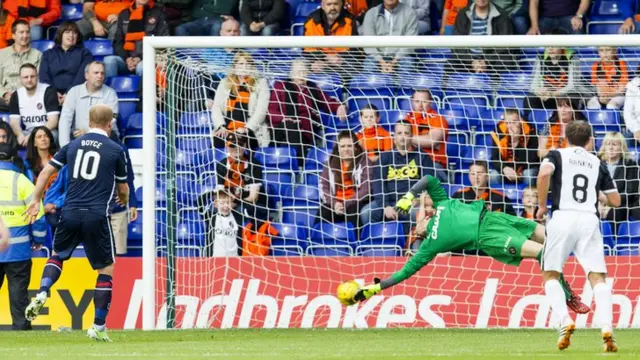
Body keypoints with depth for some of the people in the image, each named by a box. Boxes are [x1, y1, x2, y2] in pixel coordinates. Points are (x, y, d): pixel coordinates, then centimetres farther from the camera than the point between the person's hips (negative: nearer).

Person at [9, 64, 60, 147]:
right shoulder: (16, 95, 6)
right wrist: (20, 135, -24)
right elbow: (14, 122, 0)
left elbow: (53, 121, -14)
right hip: (26, 133, 3)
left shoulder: (48, 91, -7)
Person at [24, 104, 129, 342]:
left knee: (57, 255, 27)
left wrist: (36, 201, 20)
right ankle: (98, 327, 6)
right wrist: (124, 200, 35)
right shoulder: (116, 150, 2)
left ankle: (42, 294, 0)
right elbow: (123, 190, 12)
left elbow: (46, 172, 9)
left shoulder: (73, 145, 10)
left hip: (70, 213, 3)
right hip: (97, 215, -3)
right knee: (106, 269, 9)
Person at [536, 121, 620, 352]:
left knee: (550, 275, 9)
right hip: (590, 220, 2)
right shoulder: (598, 164, 19)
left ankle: (565, 320, -13)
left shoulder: (557, 155, 11)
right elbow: (615, 201, 20)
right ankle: (607, 328, -20)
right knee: (597, 278, 0)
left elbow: (544, 173, -12)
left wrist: (542, 205, 0)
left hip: (563, 217, -2)